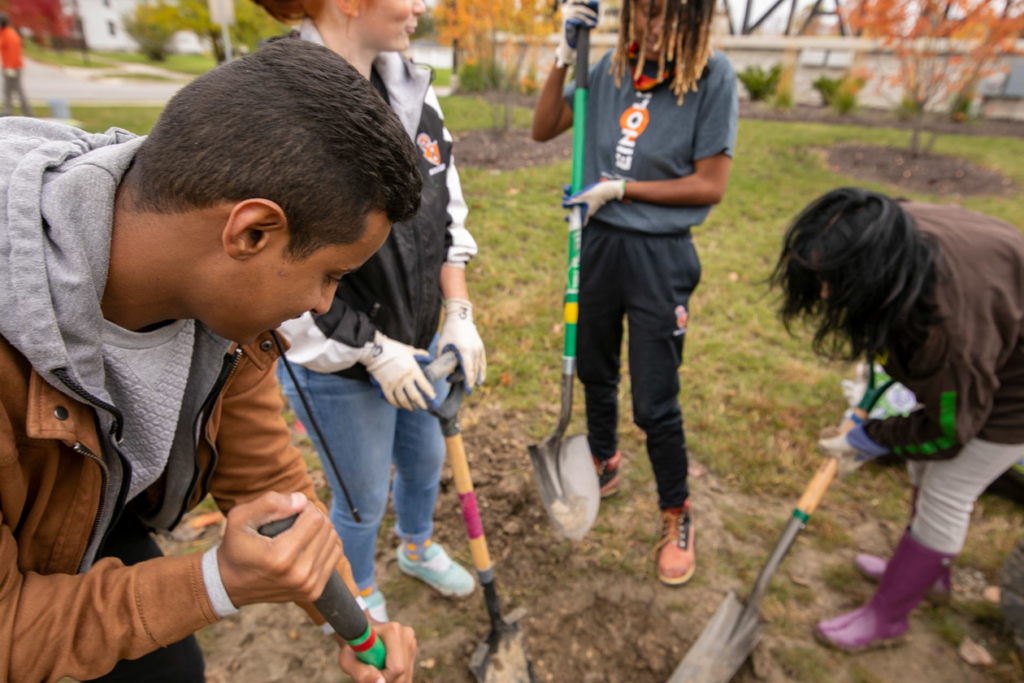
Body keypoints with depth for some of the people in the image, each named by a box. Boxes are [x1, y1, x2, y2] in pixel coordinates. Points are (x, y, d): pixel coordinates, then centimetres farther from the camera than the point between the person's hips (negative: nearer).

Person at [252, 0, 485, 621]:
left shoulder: (413, 91, -3)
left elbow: (447, 213, 5)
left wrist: (459, 314, 0)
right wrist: (373, 352, -17)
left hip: (418, 344, 7)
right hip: (337, 365, -6)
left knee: (426, 459, 27)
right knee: (364, 499, 16)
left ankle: (417, 547, 61)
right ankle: (360, 590, 52)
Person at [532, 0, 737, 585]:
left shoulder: (713, 76, -10)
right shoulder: (611, 68, 1)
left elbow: (710, 186, -12)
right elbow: (543, 130, 6)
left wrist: (619, 189, -15)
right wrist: (565, 56, -6)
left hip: (660, 256, -4)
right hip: (598, 242, 5)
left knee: (655, 404, 1)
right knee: (595, 373, 20)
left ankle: (677, 516, 27)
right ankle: (604, 466, 48)